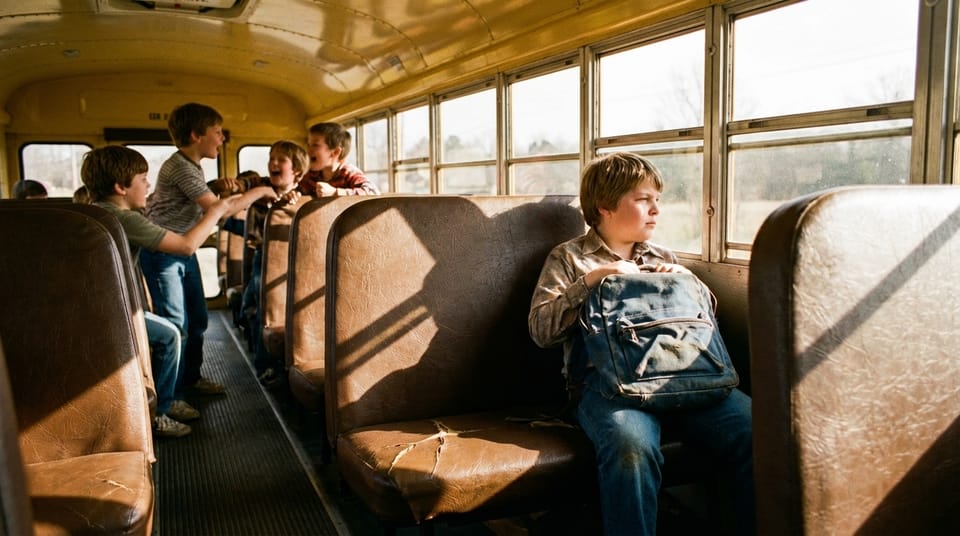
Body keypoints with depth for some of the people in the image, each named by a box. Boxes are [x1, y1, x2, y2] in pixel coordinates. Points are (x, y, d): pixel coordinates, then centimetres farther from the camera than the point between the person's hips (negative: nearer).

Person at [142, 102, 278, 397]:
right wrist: (258, 192, -17)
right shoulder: (180, 167, -22)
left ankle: (190, 377, 31)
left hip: (185, 251, 9)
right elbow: (217, 209, -26)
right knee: (176, 326, -6)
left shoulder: (194, 165, 8)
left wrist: (217, 187, -1)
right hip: (162, 254, -9)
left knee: (197, 319, 15)